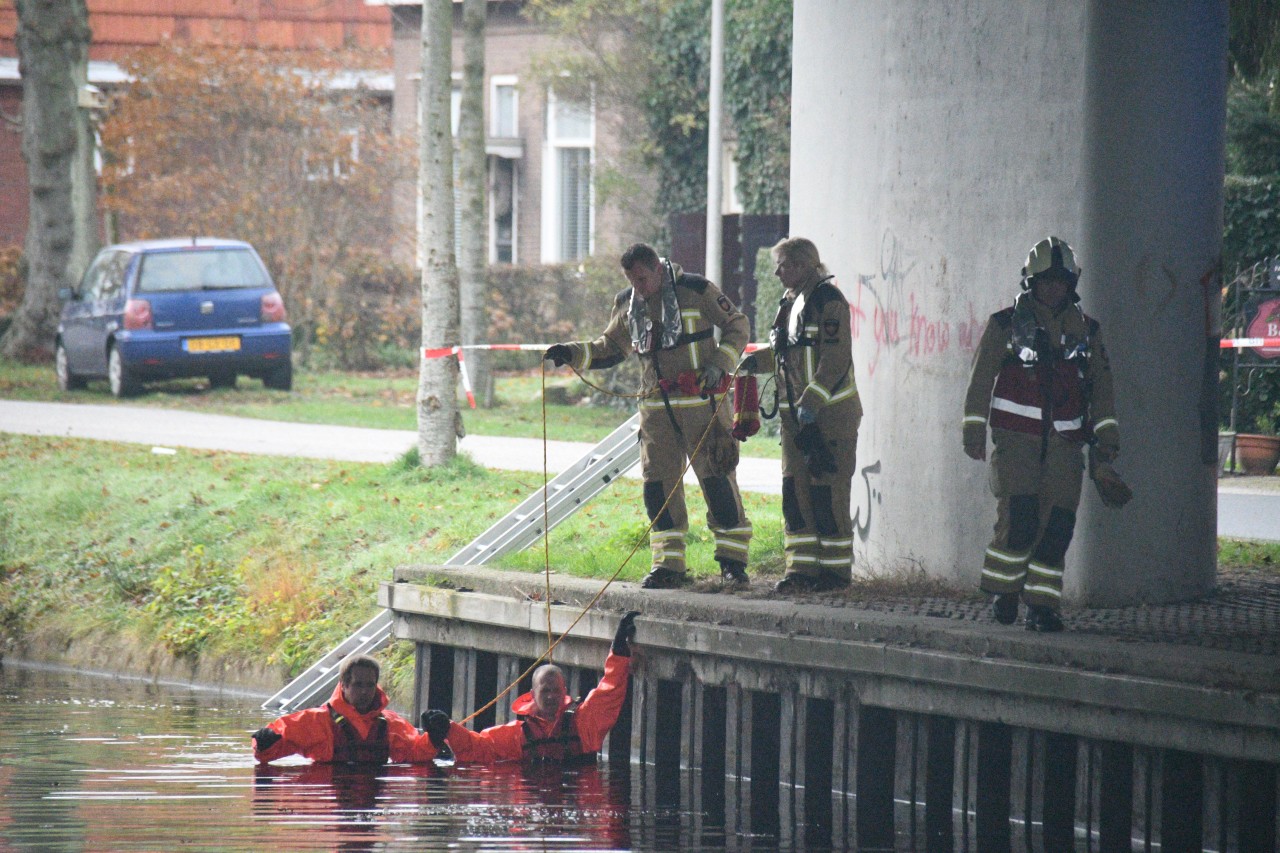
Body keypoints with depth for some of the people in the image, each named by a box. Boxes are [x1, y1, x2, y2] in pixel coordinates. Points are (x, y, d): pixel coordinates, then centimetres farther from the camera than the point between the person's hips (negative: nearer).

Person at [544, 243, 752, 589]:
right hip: (657, 407, 5)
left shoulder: (696, 290, -7)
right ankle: (668, 564, 8)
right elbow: (611, 349, 20)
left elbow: (737, 325, 1)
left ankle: (732, 559, 2)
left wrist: (719, 364, -13)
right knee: (658, 483, 1)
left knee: (717, 477, -6)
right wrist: (572, 354, 4)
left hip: (701, 402, -5)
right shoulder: (627, 304, 9)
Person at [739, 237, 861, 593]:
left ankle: (836, 568, 1)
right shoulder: (792, 303, 15)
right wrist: (757, 360, 6)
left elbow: (835, 360, -19)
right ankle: (802, 568, 10)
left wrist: (811, 403, -23)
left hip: (830, 413, -9)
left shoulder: (828, 300, -12)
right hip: (797, 415, 9)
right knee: (795, 491, 6)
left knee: (827, 493, -5)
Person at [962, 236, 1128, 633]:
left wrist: (1107, 436, 9)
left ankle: (1042, 604, 5)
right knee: (1019, 517, -16)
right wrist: (974, 431, -2)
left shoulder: (1085, 331, 15)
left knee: (1057, 525, -3)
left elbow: (1102, 387, 17)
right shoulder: (1006, 325, 5)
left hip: (1064, 445, 3)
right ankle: (1003, 590, 0)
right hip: (1016, 439, -3)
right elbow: (981, 379, 4)